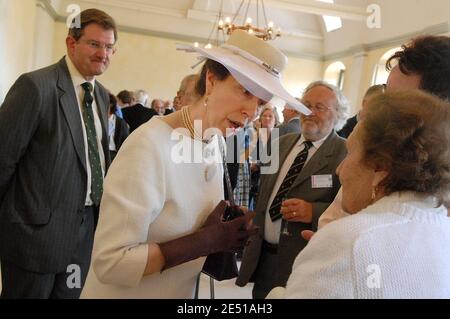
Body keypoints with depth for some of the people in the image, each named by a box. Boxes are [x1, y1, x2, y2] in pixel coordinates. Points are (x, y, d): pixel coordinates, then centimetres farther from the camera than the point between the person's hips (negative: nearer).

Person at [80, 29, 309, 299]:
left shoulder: (216, 142, -6)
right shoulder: (150, 145, -27)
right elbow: (110, 262, -26)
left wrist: (230, 232, -12)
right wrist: (207, 240, -24)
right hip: (123, 291, -6)